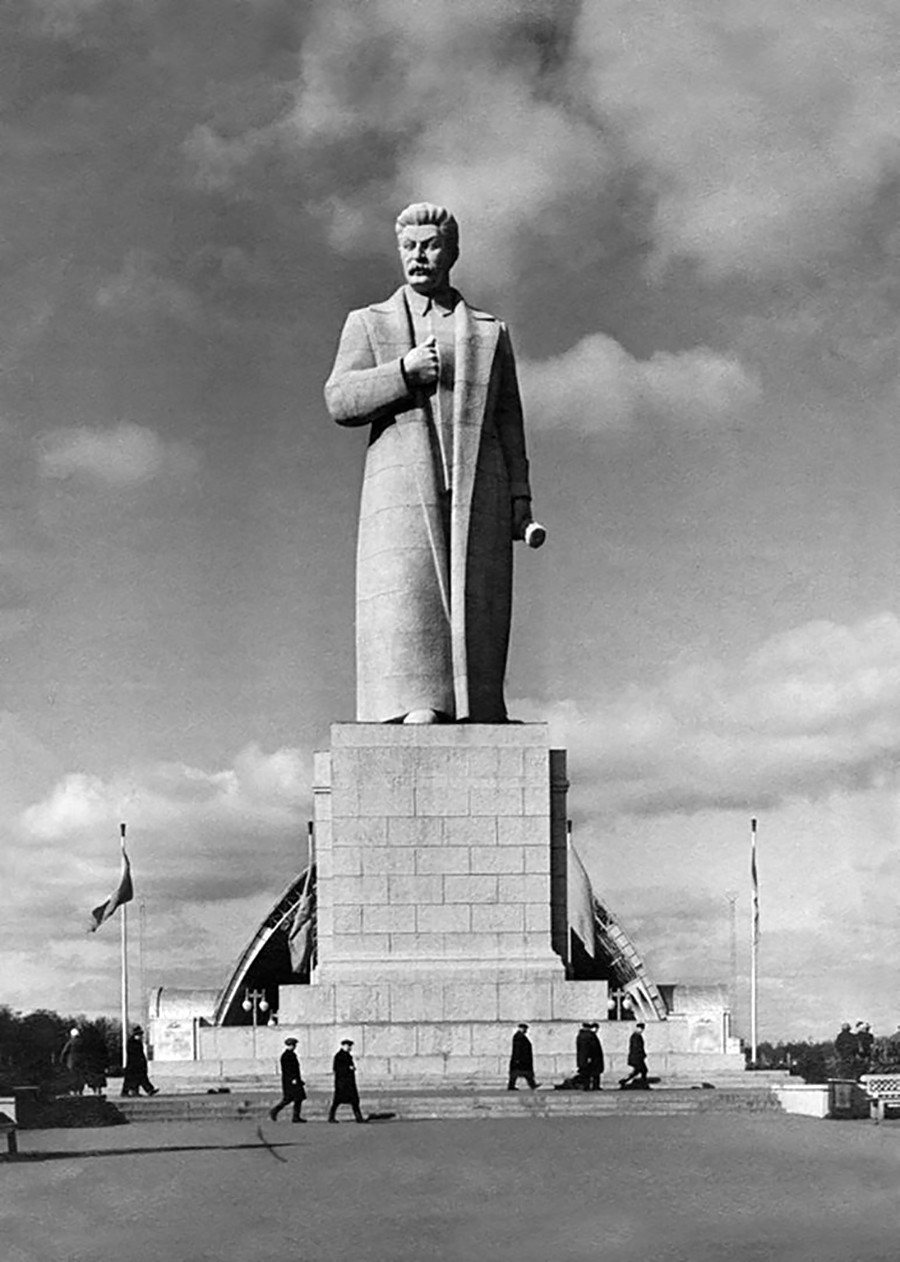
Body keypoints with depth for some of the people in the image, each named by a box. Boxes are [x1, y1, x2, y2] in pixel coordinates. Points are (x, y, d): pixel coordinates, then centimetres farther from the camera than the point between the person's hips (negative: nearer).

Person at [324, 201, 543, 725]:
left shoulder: (490, 332, 21)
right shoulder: (369, 323, 19)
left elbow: (510, 426, 16)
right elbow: (339, 400, 5)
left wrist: (521, 505, 6)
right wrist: (404, 371, -10)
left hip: (477, 495, 1)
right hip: (401, 495, -1)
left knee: (475, 617, -5)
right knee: (405, 617, -14)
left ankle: (473, 722, -5)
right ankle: (416, 711, -19)